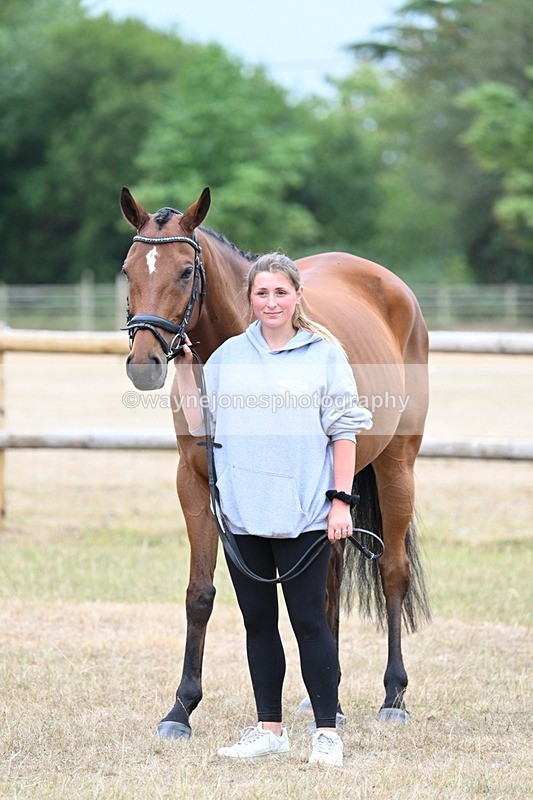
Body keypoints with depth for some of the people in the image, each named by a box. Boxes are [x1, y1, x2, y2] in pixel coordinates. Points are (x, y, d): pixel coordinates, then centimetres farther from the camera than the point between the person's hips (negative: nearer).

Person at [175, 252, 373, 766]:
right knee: (257, 623, 10)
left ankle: (327, 732, 3)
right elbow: (200, 426, 12)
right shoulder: (228, 357, 9)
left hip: (303, 514, -4)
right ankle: (269, 730, 19)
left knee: (309, 621, -3)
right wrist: (183, 370, 5)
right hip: (242, 512, 4)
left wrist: (341, 501, -7)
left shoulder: (324, 354, -1)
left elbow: (344, 432, -1)